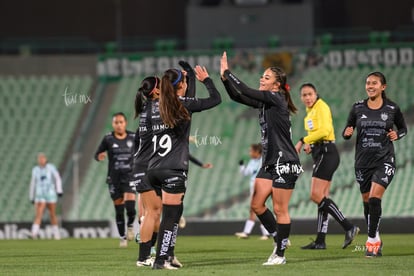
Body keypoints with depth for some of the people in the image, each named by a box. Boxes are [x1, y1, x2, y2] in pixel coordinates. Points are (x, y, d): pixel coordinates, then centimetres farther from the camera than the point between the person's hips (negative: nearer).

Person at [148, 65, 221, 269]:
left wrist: (177, 77, 35)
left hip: (153, 169, 7)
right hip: (173, 169, -7)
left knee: (175, 211, 19)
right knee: (170, 215, -2)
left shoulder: (157, 106, 10)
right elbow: (216, 99, 1)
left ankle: (168, 253, 18)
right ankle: (160, 260, -4)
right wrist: (206, 80, 17)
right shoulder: (184, 104, -5)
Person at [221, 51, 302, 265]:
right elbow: (237, 96, 12)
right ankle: (279, 240, 22)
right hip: (270, 161, 9)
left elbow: (246, 92, -18)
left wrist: (227, 73, -10)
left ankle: (280, 254, 3)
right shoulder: (265, 101, 12)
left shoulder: (276, 99, -13)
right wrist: (224, 77, -1)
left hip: (284, 161, -9)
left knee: (280, 209, -3)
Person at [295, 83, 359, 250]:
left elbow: (324, 130, -23)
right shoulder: (311, 110, 17)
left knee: (316, 196, -14)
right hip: (320, 154, 10)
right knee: (321, 198, 8)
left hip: (326, 153, -10)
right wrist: (309, 144, 2)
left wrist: (303, 141, -17)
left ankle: (349, 228, -14)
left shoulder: (321, 107, -10)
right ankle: (320, 241, 8)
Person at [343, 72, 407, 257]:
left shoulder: (392, 109, -1)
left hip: (384, 160, -3)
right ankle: (376, 239, 24)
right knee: (367, 201, 8)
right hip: (363, 161, 3)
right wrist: (347, 133, -13)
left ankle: (371, 241, -12)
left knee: (374, 198, -18)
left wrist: (397, 135, -7)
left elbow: (403, 128, 14)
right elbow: (346, 132, 9)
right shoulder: (358, 108, 3)